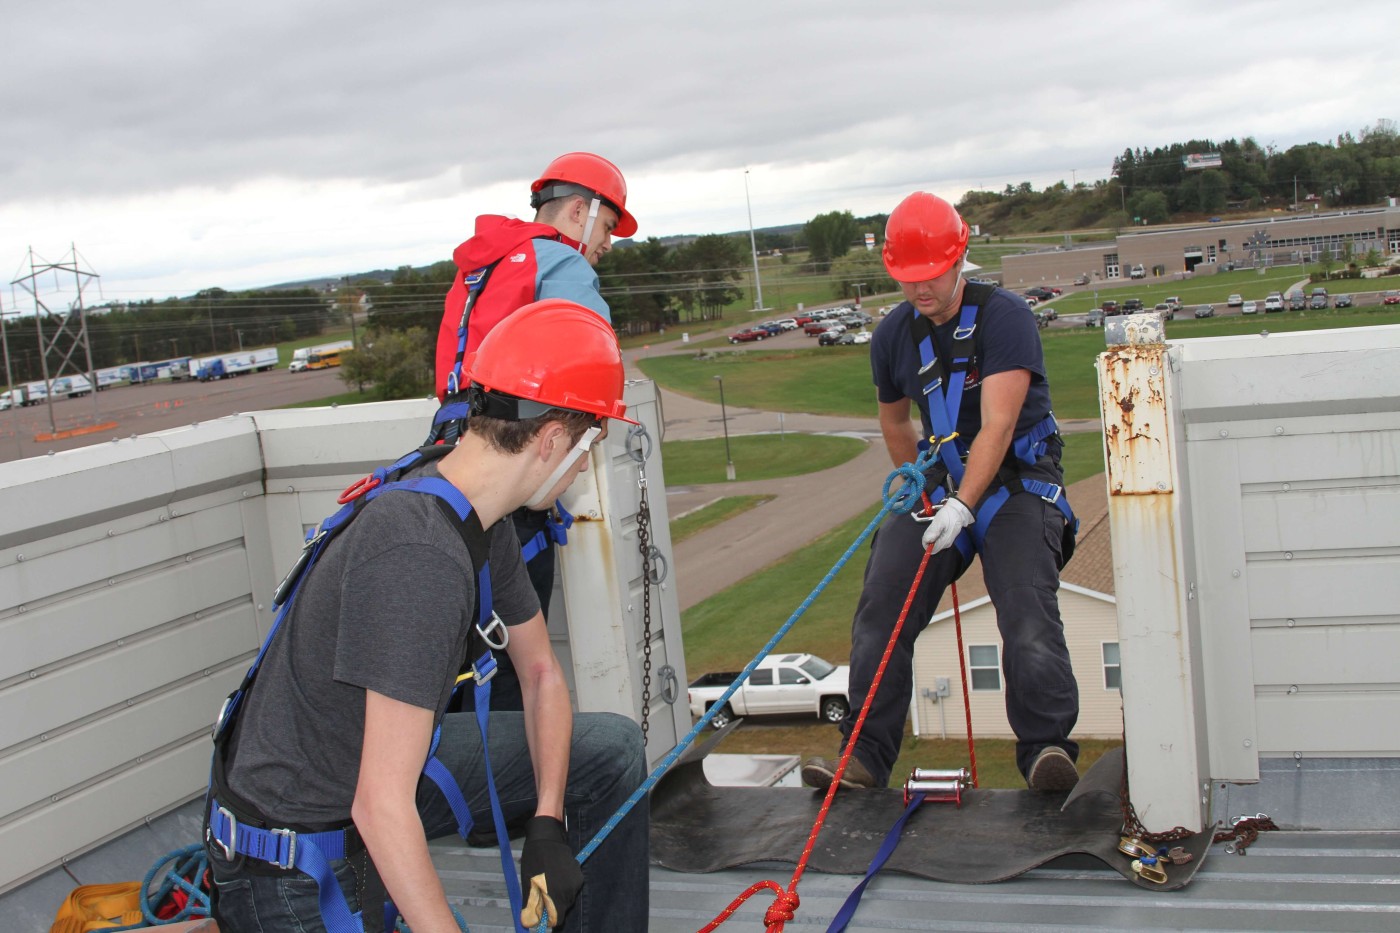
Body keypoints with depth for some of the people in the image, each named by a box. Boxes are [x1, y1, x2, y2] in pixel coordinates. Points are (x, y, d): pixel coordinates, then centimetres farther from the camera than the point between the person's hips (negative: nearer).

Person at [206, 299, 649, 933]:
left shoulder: (483, 521, -3)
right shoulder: (422, 555, -32)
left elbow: (541, 673, 9)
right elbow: (382, 807, -32)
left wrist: (548, 822, 0)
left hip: (381, 761, 9)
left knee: (613, 751, 8)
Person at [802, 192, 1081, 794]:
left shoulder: (1004, 316, -14)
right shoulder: (893, 336, 5)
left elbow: (997, 426, -22)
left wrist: (962, 506, -29)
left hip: (1016, 484, -5)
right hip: (940, 484, 5)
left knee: (1027, 611, -24)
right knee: (880, 609, -8)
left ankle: (1046, 748, -18)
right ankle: (866, 755, -4)